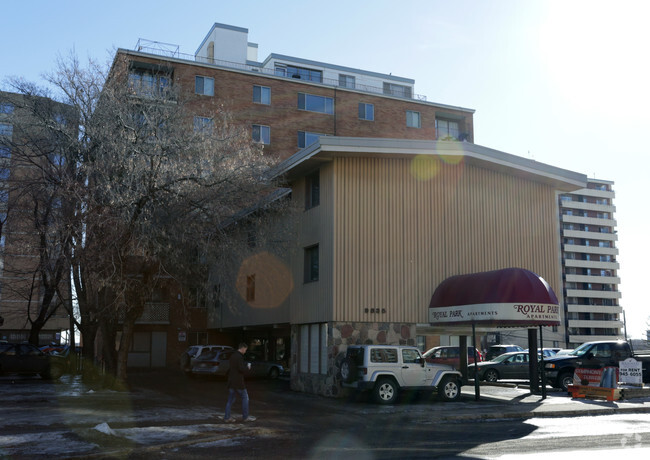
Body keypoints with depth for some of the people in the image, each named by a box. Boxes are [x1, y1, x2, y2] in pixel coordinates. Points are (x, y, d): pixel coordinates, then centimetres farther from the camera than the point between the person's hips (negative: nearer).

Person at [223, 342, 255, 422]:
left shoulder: (232, 356, 13)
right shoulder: (239, 357, -16)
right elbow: (242, 369, -23)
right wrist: (248, 367, -3)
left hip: (231, 382, 9)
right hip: (238, 382, -9)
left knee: (230, 400, 11)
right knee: (245, 398, 3)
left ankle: (227, 417, 10)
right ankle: (245, 417, 6)